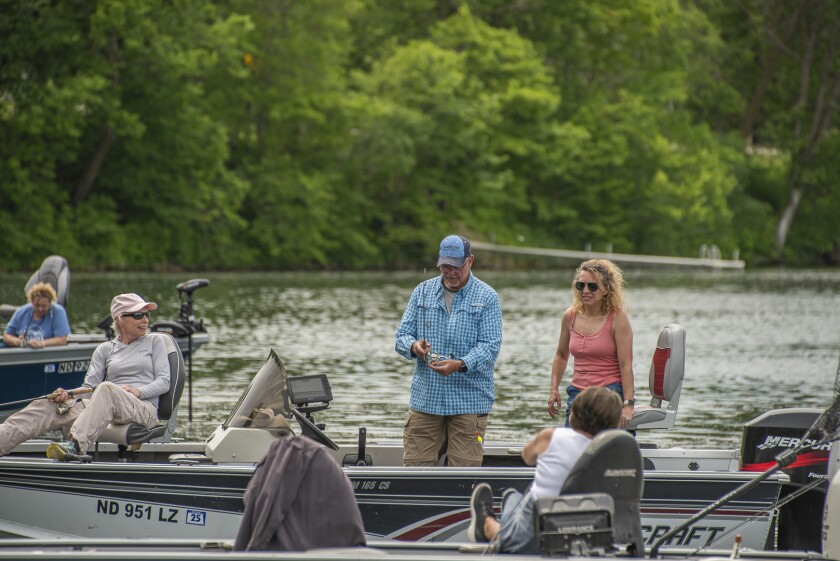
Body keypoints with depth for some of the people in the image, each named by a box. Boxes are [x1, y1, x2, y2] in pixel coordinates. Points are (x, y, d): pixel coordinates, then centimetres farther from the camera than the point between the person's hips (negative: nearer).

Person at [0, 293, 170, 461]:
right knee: (46, 407, -17)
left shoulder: (154, 341, 16)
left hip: (144, 409, -4)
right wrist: (68, 395, -9)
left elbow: (164, 382, 7)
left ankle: (76, 446, -58)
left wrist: (137, 391, -13)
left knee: (107, 388, -38)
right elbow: (89, 386, 12)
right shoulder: (105, 349, 21)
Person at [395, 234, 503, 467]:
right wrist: (414, 347, -14)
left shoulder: (487, 298, 1)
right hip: (425, 398, 3)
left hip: (469, 400, -3)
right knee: (415, 464, 1)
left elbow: (490, 345, -8)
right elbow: (402, 335, 11)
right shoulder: (422, 292, 12)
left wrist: (460, 365, -25)